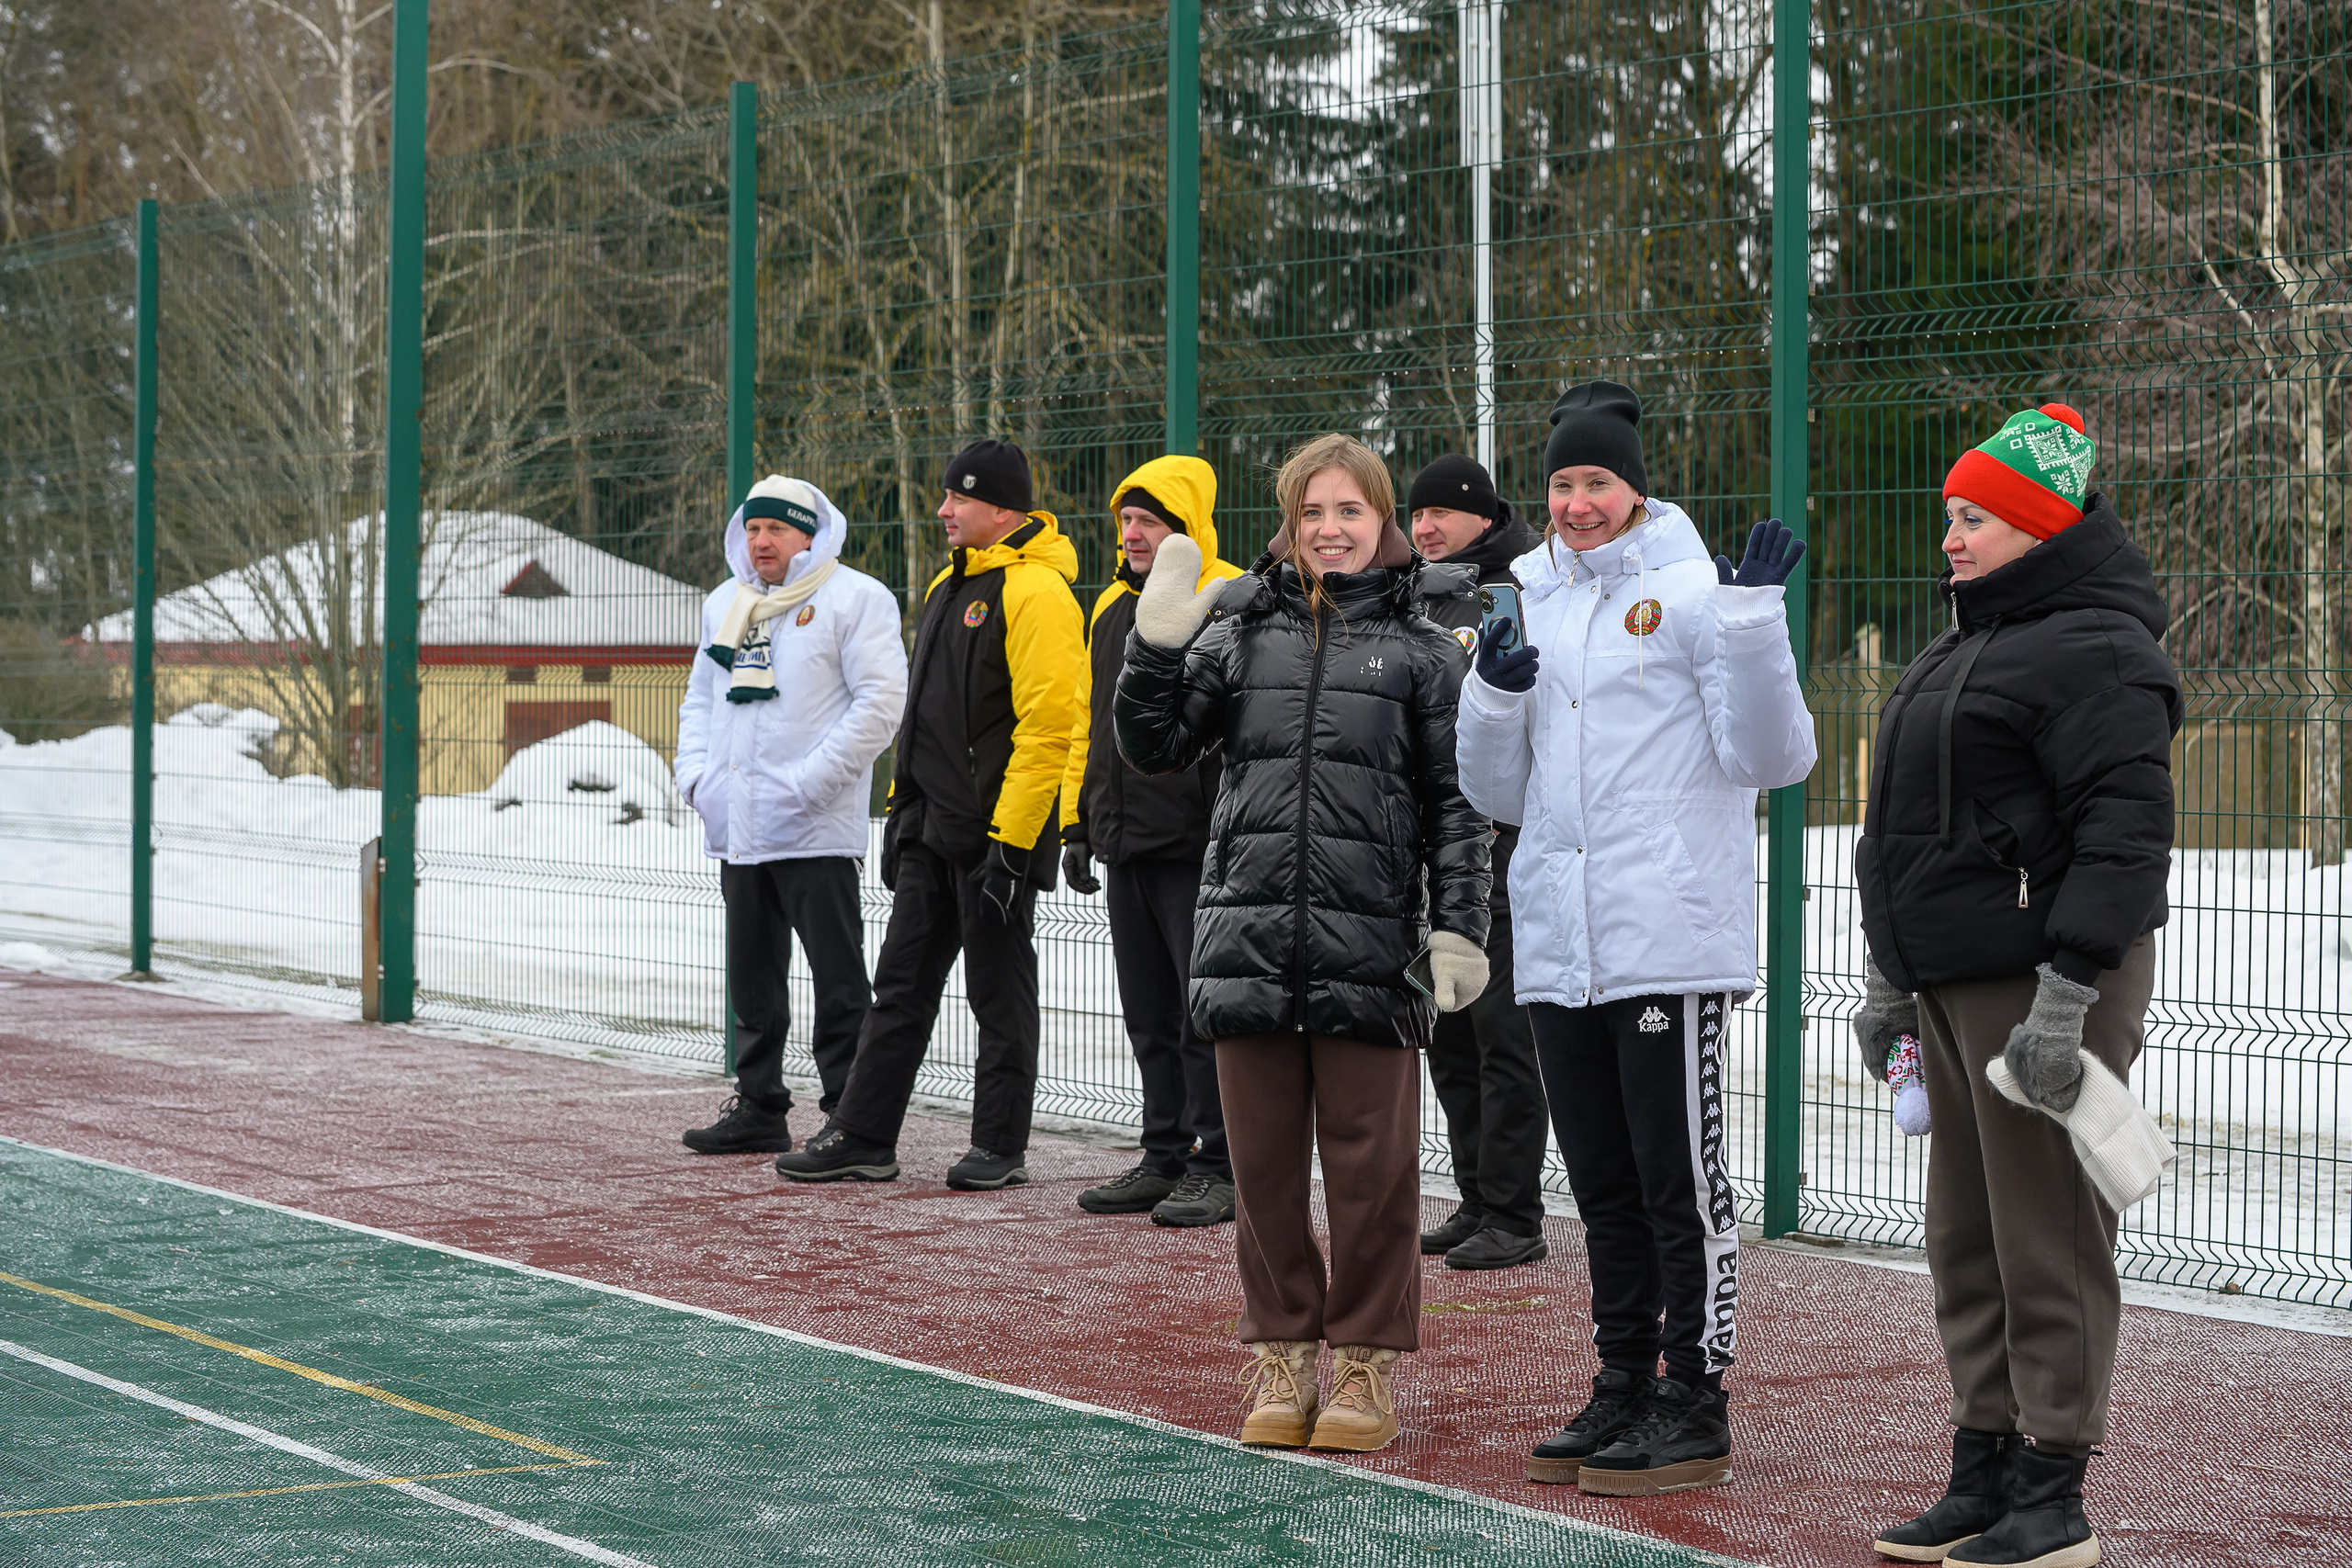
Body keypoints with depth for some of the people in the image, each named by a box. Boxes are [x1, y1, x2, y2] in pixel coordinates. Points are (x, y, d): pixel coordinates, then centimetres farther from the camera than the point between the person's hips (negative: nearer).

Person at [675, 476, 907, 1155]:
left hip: (816, 831, -7)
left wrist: (813, 781, -17)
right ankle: (759, 1108, 21)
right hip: (737, 826, 7)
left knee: (839, 983, -5)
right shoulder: (726, 604, 18)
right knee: (752, 978, 13)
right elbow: (700, 697, 25)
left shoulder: (855, 599, -5)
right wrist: (695, 772, 7)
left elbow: (881, 700, -12)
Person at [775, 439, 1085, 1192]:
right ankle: (863, 1137, 14)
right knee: (901, 984, 10)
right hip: (932, 831, 9)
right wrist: (902, 808, 20)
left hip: (996, 833, -9)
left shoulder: (1035, 592, -14)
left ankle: (1001, 1148, 10)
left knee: (999, 992, 1)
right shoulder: (949, 585, 16)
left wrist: (1011, 841, -22)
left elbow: (1047, 726, -20)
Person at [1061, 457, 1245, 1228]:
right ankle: (1166, 1158, 20)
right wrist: (1077, 822, 17)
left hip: (1199, 850, -8)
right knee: (1149, 1016, 12)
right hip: (1127, 847, 8)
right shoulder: (1112, 607, 16)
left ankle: (1218, 1167, 3)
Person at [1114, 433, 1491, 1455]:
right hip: (1249, 938, 2)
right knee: (1263, 1160, 7)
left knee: (1371, 1166, 1)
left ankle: (1369, 1365, 12)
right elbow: (1154, 747, 10)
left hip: (1369, 949, -2)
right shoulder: (1240, 630, 11)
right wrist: (1157, 641, -4)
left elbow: (1455, 804, 6)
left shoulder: (1423, 651, 7)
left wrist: (1458, 927, -2)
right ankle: (1281, 1358, 18)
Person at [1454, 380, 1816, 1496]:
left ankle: (1695, 1406, 4)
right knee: (1603, 1186, 13)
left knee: (1680, 1181, -2)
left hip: (1670, 942, -6)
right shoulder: (1534, 606, 15)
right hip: (1558, 945, 6)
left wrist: (1755, 620, -20)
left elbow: (1772, 758, -10)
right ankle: (1624, 1390, 22)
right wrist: (1491, 696, -1)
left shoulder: (1693, 592, -3)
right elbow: (1499, 796, 17)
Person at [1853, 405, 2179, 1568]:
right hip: (1956, 983, 10)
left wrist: (2064, 998, -25)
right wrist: (1891, 977, 26)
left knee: (2047, 1239, -6)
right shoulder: (1970, 648, 20)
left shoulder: (2092, 651, -12)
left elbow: (2123, 833, -20)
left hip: (2046, 983, -10)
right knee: (1967, 1241, 13)